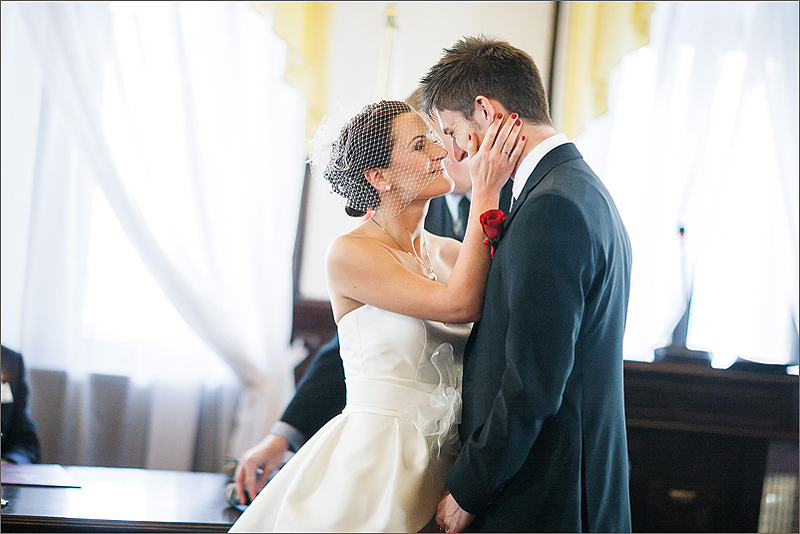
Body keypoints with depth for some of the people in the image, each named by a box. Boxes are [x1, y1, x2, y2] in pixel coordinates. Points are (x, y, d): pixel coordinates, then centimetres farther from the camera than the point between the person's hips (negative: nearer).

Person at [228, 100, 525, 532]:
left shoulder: (447, 253, 8)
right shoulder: (349, 253, -12)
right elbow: (459, 304, -19)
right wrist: (485, 195, -16)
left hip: (439, 460, 6)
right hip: (373, 460, -6)